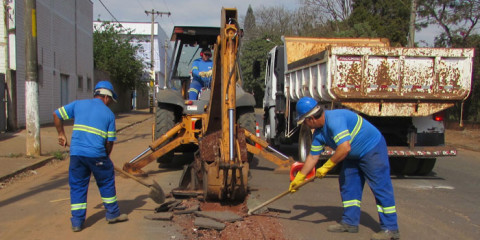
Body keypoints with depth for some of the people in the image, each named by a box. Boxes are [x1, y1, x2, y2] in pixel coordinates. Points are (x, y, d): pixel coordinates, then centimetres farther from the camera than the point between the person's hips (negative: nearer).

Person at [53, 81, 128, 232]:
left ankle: (77, 222, 14)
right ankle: (113, 214, 27)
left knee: (77, 186, 12)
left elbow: (57, 114, 14)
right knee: (106, 183, 16)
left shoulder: (78, 104, 12)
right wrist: (106, 156, 17)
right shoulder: (109, 113, 5)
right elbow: (110, 141, 3)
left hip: (76, 153, 3)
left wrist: (61, 135, 24)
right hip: (97, 154, -2)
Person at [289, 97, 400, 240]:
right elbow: (313, 157, 8)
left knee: (380, 187, -7)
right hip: (354, 155, 10)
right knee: (347, 184, 8)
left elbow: (345, 148, -36)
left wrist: (326, 167, -25)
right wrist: (299, 178, 11)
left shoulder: (334, 119, -30)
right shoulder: (318, 133, 0)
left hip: (373, 149, -10)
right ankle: (350, 222, 16)